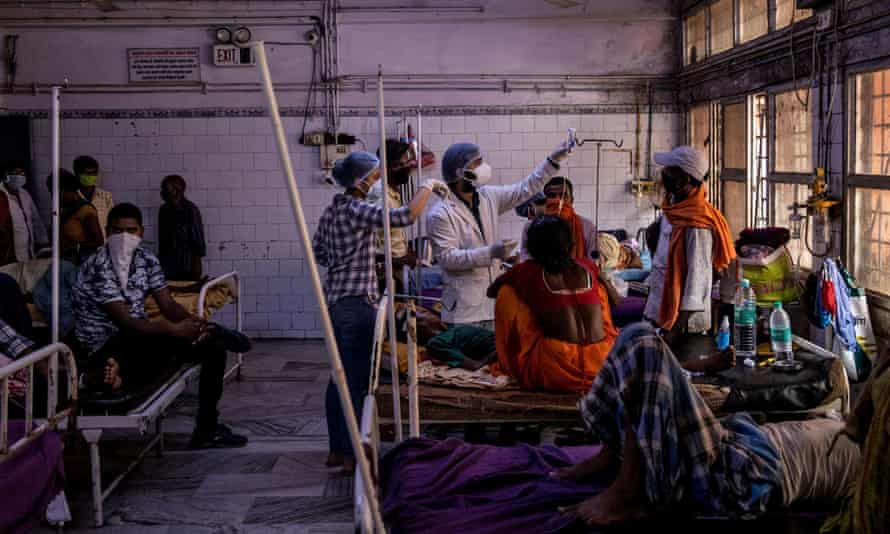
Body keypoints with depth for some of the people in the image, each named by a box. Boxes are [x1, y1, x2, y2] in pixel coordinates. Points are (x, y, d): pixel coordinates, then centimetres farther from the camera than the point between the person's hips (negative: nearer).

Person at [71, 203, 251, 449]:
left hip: (137, 338, 8)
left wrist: (192, 322, -20)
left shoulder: (146, 260, 4)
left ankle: (207, 428, 4)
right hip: (107, 349, -8)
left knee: (214, 347, -2)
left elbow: (168, 304, 1)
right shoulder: (98, 267, -19)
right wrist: (174, 329, -30)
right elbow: (125, 322, -24)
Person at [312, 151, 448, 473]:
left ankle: (336, 449, 22)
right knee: (357, 380, -3)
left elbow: (318, 252, 21)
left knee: (341, 375, 14)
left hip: (335, 300, 9)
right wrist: (427, 187, -13)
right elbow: (406, 216, -26)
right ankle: (351, 456, 2)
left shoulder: (332, 210, 12)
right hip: (358, 302, -9)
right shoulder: (357, 210, -15)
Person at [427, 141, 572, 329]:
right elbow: (447, 257, -19)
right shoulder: (440, 214, -13)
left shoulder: (488, 197, 7)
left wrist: (554, 159, 2)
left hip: (493, 300, 7)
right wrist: (491, 252, -26)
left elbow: (525, 189, 11)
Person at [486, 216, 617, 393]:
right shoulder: (588, 267, 11)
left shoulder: (528, 272, 2)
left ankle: (509, 364, 23)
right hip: (604, 365, 4)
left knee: (507, 293, 12)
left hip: (555, 373, -3)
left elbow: (491, 291, 22)